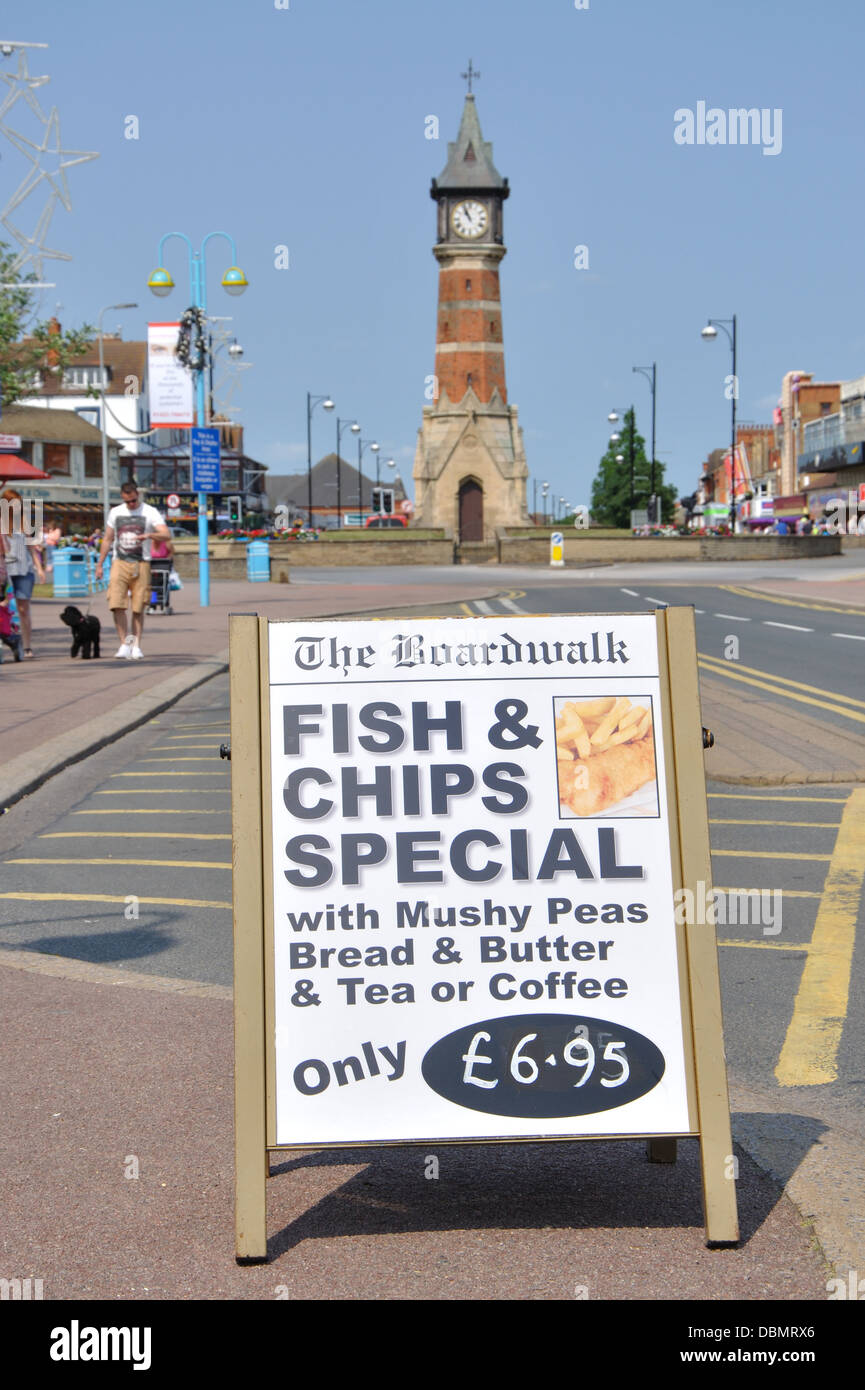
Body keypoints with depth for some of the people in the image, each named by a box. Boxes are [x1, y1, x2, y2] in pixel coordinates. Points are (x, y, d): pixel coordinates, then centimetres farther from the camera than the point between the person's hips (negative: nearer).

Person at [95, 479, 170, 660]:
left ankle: (136, 645, 8)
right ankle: (124, 642, -2)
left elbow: (167, 535, -12)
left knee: (138, 608, 0)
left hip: (141, 564, -2)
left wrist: (149, 535, -31)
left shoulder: (150, 513, 0)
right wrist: (99, 564, 15)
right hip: (119, 563, 2)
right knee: (116, 605, -12)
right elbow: (107, 539, 18)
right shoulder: (115, 513, 11)